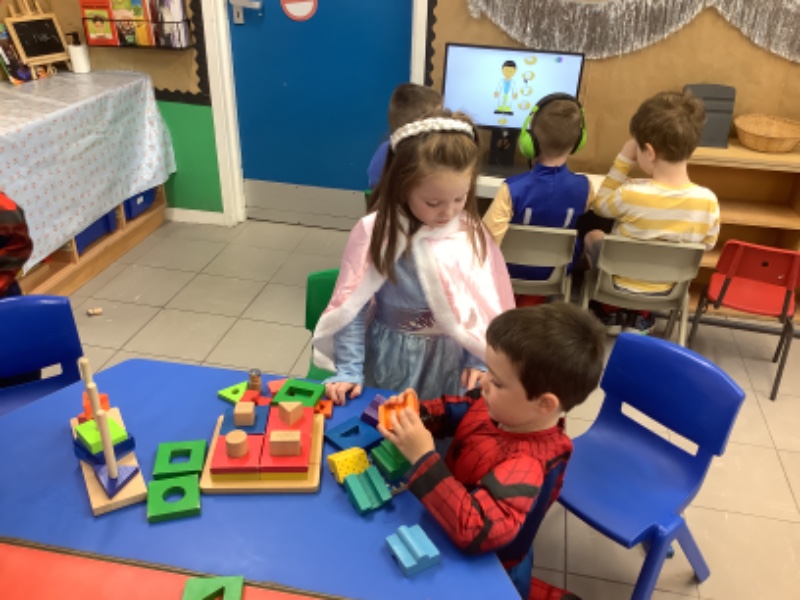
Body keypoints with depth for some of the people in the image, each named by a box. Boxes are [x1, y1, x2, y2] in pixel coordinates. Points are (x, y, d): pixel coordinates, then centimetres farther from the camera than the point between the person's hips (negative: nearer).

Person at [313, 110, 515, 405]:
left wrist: (480, 360, -5)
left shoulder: (472, 235, -10)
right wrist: (349, 371, -13)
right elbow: (352, 308, -11)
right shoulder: (373, 233, -17)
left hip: (451, 359, 2)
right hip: (390, 360, -1)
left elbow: (488, 306, 0)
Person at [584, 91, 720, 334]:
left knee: (593, 235, 25)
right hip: (667, 289, 3)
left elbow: (599, 205, -9)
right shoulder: (708, 200, -21)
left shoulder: (630, 193, -32)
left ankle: (611, 313, 29)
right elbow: (707, 245, -3)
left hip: (619, 283, -3)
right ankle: (641, 317, 30)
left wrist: (623, 160, -12)